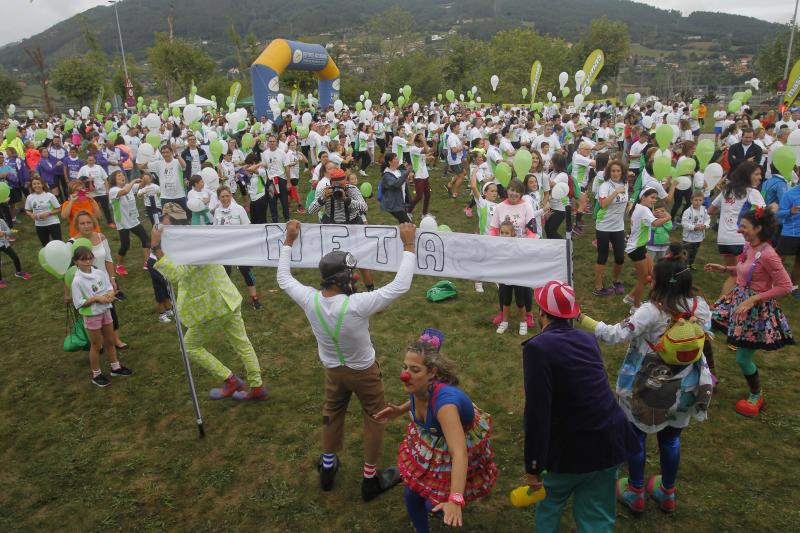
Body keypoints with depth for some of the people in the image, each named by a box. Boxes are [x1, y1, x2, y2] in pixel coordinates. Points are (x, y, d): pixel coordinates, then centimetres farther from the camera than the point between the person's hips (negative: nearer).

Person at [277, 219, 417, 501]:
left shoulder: (310, 300, -24)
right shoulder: (356, 305, -37)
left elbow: (283, 279, -4)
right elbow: (400, 285, -34)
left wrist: (288, 241, 2)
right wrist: (408, 244, -28)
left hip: (333, 370, 5)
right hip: (364, 372, -4)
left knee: (332, 414, 26)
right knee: (374, 418, 17)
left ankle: (327, 468, 46)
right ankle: (371, 480, 30)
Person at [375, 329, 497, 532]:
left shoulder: (444, 400, -43)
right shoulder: (417, 386, -22)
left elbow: (459, 453, -51)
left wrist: (455, 500, -61)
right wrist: (401, 410, -7)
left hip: (461, 446, -5)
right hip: (428, 441, 5)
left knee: (434, 505, 5)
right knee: (411, 495, 7)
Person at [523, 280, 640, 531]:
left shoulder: (538, 347, -18)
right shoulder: (588, 338, 2)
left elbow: (537, 412, -20)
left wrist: (533, 467, -14)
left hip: (573, 449, -5)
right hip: (611, 441, 5)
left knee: (548, 501, 22)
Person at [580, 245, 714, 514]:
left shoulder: (653, 311, -27)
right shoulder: (701, 307, -10)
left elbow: (616, 335, -27)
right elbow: (703, 334, 9)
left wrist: (582, 319, -21)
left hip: (649, 389, -5)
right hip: (683, 389, 5)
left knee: (636, 436, 15)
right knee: (671, 438, 22)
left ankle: (635, 493, 31)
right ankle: (667, 494, 40)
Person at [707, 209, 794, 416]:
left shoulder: (768, 255, -26)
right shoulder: (748, 247, 0)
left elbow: (785, 286, -23)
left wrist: (753, 299, -25)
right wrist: (724, 268, 7)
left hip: (756, 310, -8)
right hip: (738, 300, 8)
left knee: (743, 359, 3)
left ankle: (757, 397, 30)